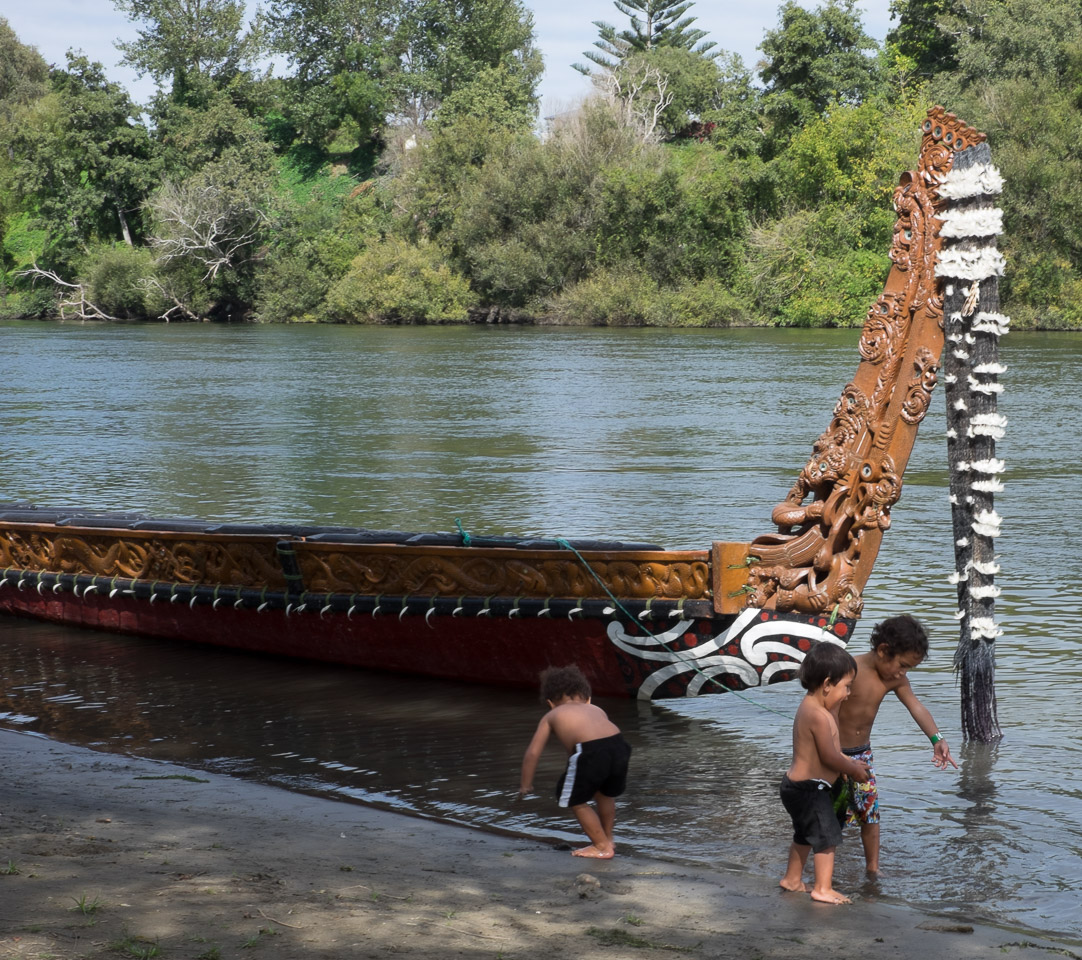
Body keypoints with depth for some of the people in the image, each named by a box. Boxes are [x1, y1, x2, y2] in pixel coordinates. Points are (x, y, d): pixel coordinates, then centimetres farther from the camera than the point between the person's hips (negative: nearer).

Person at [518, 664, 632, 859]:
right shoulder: (596, 710, 34)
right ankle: (607, 839, 46)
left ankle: (602, 847, 25)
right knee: (605, 793, 32)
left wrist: (525, 785, 36)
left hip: (590, 752, -5)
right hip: (618, 744, 5)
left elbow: (533, 753, 23)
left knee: (576, 801, 19)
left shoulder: (551, 717, 25)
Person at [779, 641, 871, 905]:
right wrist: (854, 770, -6)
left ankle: (792, 879, 37)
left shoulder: (810, 707, 8)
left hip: (797, 785, 11)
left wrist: (849, 762, 11)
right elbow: (829, 757, -21)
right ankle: (823, 889, 0)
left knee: (805, 834, 24)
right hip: (810, 789, -11)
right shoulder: (818, 716, -26)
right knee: (826, 835, -4)